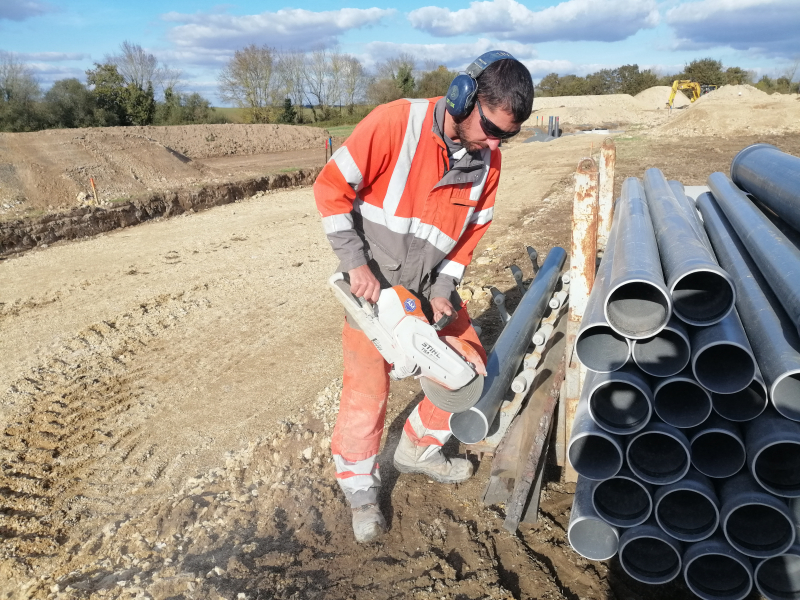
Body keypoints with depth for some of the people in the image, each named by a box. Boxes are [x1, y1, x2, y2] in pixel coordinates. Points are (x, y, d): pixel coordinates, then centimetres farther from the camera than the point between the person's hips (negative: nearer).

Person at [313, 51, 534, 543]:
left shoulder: (487, 160, -7)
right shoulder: (395, 123, -23)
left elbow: (471, 232, 2)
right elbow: (332, 187, -19)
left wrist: (443, 291, -9)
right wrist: (356, 263, -21)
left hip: (431, 286, 6)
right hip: (372, 285, -5)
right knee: (368, 386, -3)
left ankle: (419, 449, 30)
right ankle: (360, 489, 20)